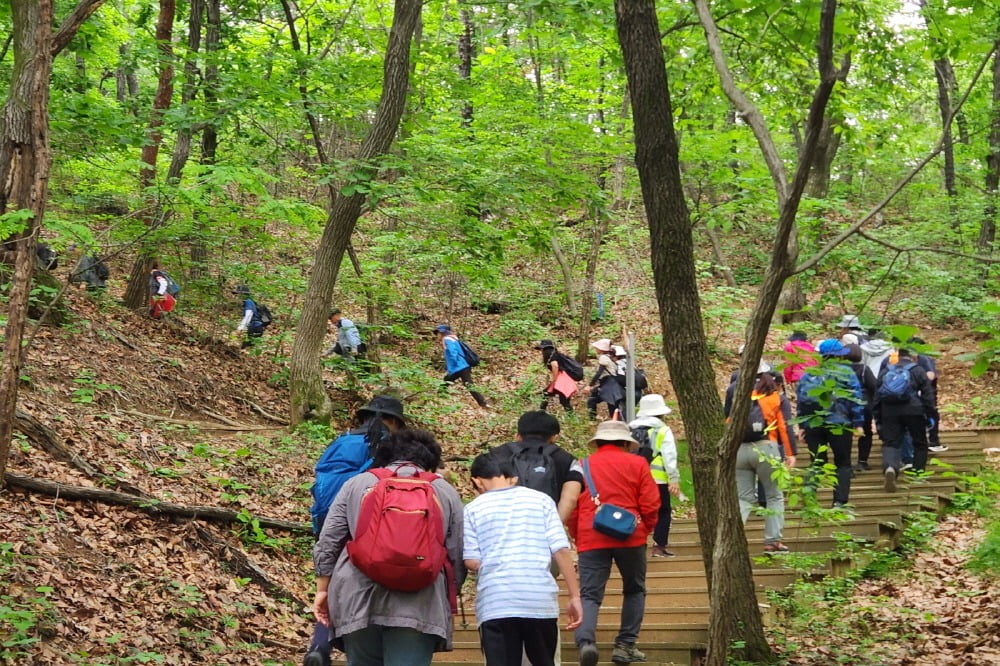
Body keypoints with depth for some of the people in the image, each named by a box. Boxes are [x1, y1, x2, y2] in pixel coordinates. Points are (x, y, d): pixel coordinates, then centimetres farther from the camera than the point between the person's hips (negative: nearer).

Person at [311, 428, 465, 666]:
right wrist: (446, 603, 22)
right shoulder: (445, 492, 16)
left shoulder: (357, 484, 17)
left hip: (358, 601, 1)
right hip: (419, 604, -1)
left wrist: (323, 590, 16)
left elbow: (327, 544, 11)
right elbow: (457, 558, 12)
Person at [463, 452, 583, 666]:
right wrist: (574, 596, 3)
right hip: (540, 601, 1)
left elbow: (472, 562, -2)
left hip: (495, 605, -1)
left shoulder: (473, 509, 5)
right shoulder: (540, 500, 7)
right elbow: (560, 550, 0)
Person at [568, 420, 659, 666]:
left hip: (590, 539, 1)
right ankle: (625, 645, 13)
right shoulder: (636, 464, 6)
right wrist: (645, 529, 17)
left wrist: (578, 536, 21)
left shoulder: (582, 466, 11)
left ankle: (585, 641, -25)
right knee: (634, 590, 18)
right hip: (630, 537, -1)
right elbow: (650, 504, 1)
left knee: (590, 595, -1)